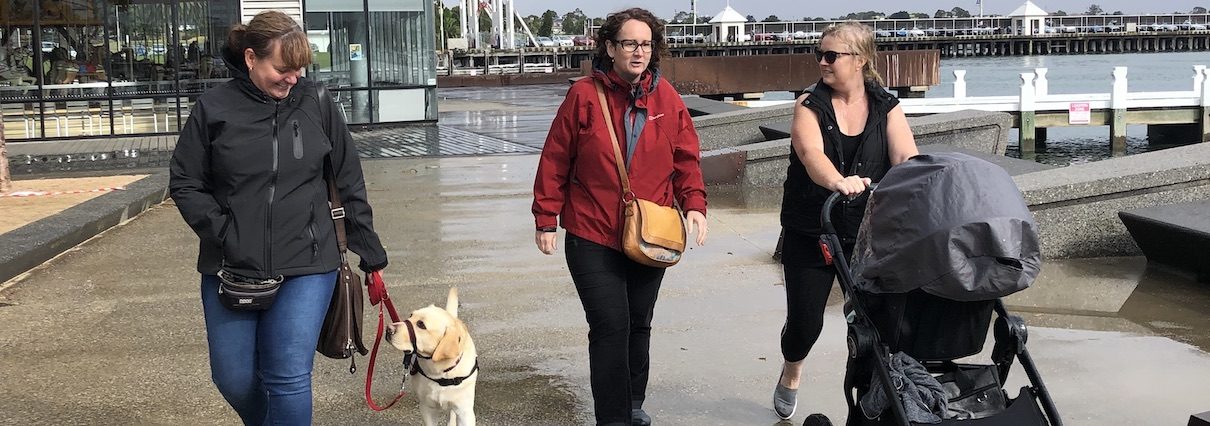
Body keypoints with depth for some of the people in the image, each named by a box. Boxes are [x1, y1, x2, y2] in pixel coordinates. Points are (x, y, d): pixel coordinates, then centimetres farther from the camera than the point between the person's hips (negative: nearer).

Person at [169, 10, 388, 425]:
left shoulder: (315, 104, -1)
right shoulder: (214, 108, -3)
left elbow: (350, 183, 5)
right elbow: (185, 184, 3)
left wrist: (370, 254, 6)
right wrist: (224, 234, -11)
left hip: (306, 268, -1)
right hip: (231, 267, 1)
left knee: (289, 378, -7)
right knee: (232, 378, 10)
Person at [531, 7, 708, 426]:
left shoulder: (667, 98, 1)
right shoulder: (584, 95, -9)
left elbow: (686, 159, 6)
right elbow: (555, 162, -5)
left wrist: (694, 204, -7)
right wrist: (546, 219, -5)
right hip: (593, 238, -4)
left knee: (639, 324, 17)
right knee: (610, 326, -8)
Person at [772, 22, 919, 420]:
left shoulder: (886, 108, -1)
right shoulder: (810, 105, -7)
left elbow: (907, 158, -16)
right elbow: (812, 155, -27)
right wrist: (839, 181, -49)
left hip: (865, 234, 1)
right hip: (809, 234, -1)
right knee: (804, 321, 5)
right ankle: (791, 372, 39)